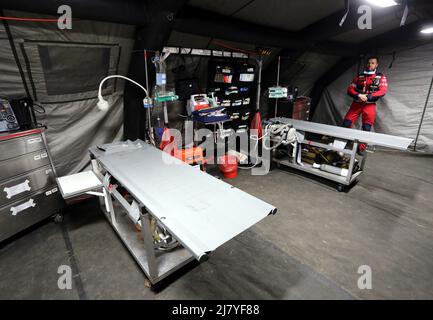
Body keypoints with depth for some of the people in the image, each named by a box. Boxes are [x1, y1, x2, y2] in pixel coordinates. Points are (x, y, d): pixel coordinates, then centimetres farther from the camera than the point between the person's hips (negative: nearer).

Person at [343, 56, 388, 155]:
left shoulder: (381, 77, 8)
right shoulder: (359, 76, 13)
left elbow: (383, 91, -4)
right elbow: (350, 89, 6)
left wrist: (368, 97, -18)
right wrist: (358, 95, -14)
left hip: (369, 105, -1)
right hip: (356, 103, 1)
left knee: (366, 128, -1)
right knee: (346, 123, -10)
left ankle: (362, 148, 10)